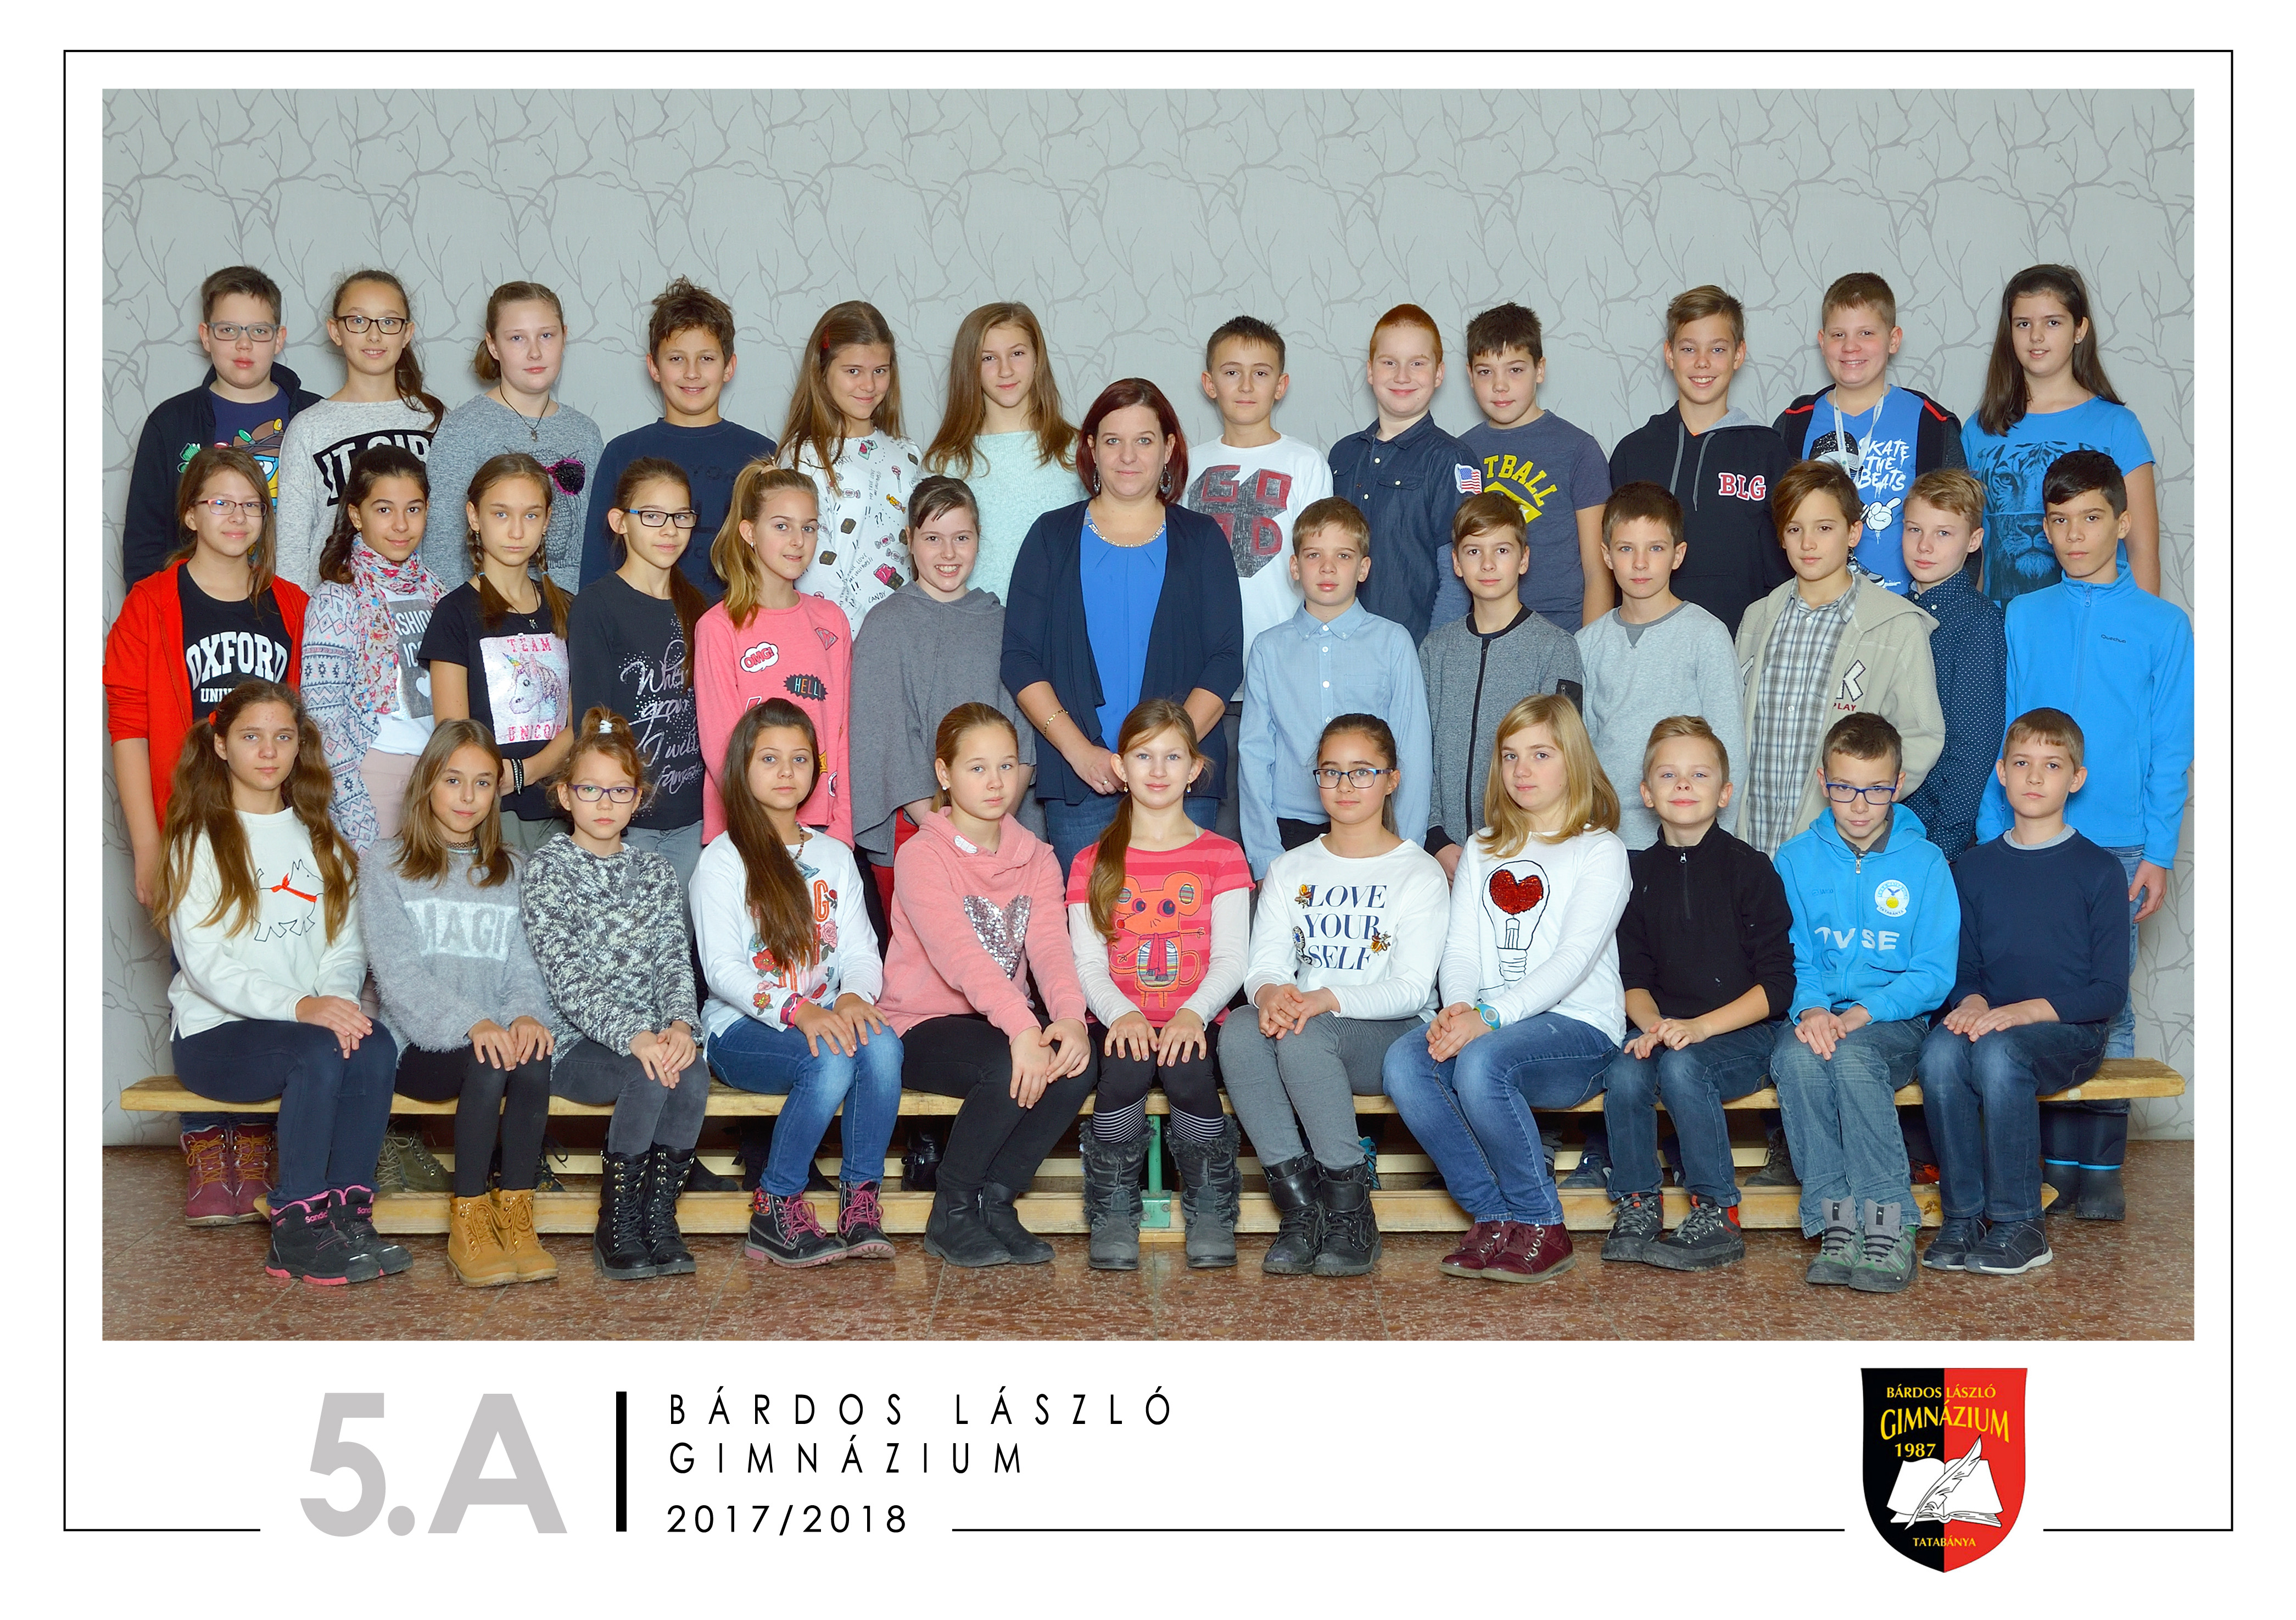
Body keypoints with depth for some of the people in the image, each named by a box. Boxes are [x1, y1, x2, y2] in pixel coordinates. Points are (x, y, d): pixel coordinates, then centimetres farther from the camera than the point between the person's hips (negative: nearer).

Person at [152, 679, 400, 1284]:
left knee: (375, 1047, -29)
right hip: (214, 1032, -4)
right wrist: (297, 1007, -26)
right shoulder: (200, 842, 0)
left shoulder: (318, 839, 16)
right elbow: (205, 963, -12)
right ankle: (298, 1228, -24)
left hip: (316, 1018, 4)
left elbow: (347, 943, 6)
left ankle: (347, 1214, -24)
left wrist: (337, 996, -18)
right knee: (319, 1052, -33)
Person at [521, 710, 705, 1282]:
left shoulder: (656, 873, 14)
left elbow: (674, 960, 5)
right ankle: (616, 1227, -14)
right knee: (651, 1078, -33)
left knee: (692, 1074, -29)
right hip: (573, 1041, -4)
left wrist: (679, 1024, -17)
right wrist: (634, 1036, -26)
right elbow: (567, 977, -12)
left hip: (652, 1038, 4)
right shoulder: (547, 869, -1)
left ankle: (659, 1216, -13)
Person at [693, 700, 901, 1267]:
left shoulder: (835, 857, 17)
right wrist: (796, 1011, -25)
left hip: (825, 1020, 4)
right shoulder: (722, 860, 1)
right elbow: (722, 969, -10)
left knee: (881, 1045, -30)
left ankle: (861, 1200, -21)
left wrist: (854, 996, -16)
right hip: (742, 1030, -4)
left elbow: (862, 950, 8)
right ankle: (774, 1211, -19)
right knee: (830, 1061, -34)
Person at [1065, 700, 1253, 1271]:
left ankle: (1212, 1213, -14)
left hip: (1195, 1025, 0)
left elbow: (1231, 959, 1)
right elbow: (1087, 964, 3)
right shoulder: (1093, 864, 13)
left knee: (1186, 1068, -34)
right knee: (1128, 1064, -34)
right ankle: (1114, 1217, -17)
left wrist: (1193, 1014, -20)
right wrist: (1121, 1014, -19)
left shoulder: (1221, 856, 11)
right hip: (1122, 1023, 1)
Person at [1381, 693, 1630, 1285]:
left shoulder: (1600, 851, 4)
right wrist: (1458, 1008, -14)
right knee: (1403, 1063, -27)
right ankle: (1494, 1219, -16)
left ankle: (1542, 1229, -17)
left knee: (1481, 1062, -36)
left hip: (1577, 1026, -5)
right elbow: (1460, 945, 10)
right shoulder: (1483, 850, 21)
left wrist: (1490, 1017, -23)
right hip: (1486, 1022, 5)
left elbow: (1574, 957, -10)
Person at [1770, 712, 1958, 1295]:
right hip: (1816, 1013, 2)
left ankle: (1889, 1226, -28)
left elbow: (1934, 973, -1)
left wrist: (1864, 1011, -17)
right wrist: (1809, 1009, -15)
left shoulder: (1925, 863, 3)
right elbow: (1790, 957, 7)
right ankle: (1836, 1224, -28)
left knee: (1853, 1055, -35)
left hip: (1893, 1018, -2)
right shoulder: (1797, 858, 9)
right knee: (1796, 1057, -33)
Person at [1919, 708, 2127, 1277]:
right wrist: (1971, 1001, -10)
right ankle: (1962, 1219, -22)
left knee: (1999, 1051, -36)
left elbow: (2109, 991, -4)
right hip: (1989, 1023, 3)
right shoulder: (1973, 869, 13)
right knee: (1940, 1051, -31)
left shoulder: (2099, 870, 1)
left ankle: (2019, 1226, -24)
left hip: (2070, 1032, -3)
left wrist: (2025, 1011, -18)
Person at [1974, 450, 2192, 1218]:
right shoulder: (2023, 617, 7)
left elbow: (2172, 749, 2)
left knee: (2107, 1005, 3)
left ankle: (2101, 1167, 11)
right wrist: (1993, 836, 2)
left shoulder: (2163, 625, 3)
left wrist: (2158, 852, -4)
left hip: (2116, 844, -1)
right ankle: (2054, 1160, 12)